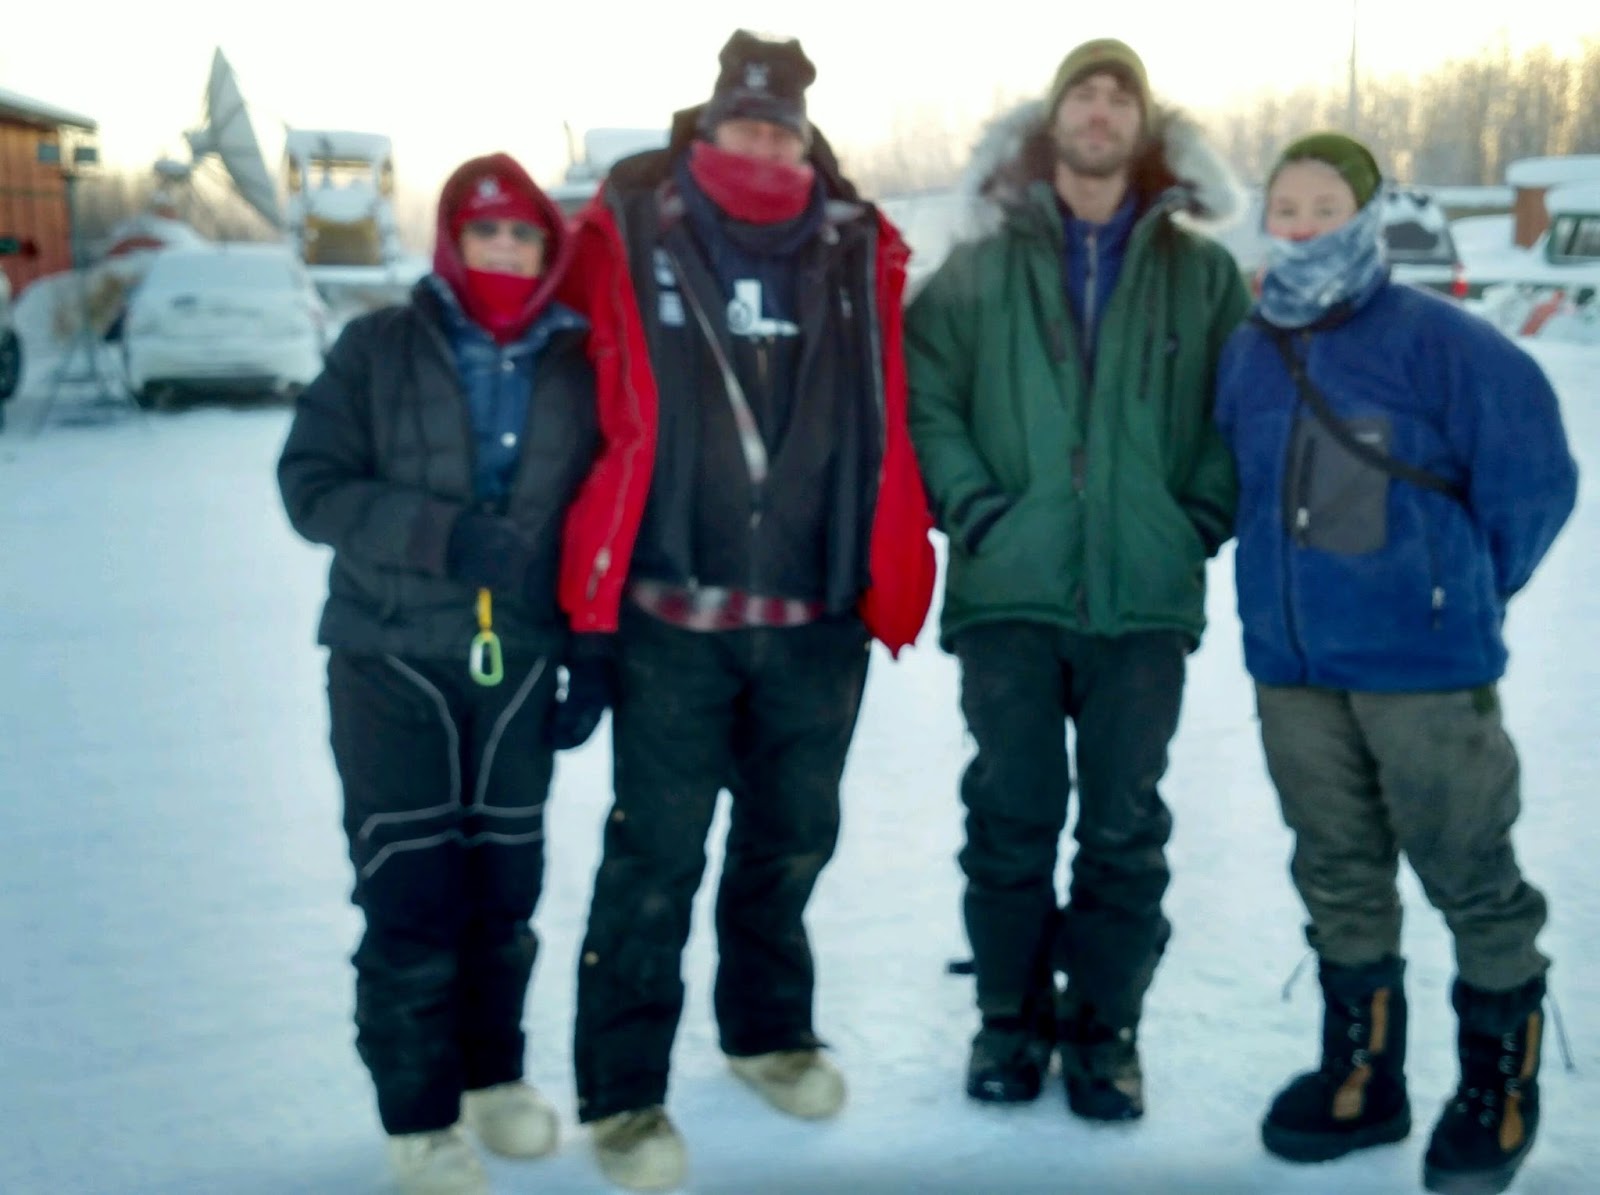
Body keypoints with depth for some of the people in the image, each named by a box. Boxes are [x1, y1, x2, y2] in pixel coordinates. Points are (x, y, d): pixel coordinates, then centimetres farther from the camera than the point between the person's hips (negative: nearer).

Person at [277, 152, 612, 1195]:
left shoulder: (578, 367, 5)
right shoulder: (378, 349, -1)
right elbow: (312, 485, -8)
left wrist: (593, 659, 3)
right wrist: (442, 533, -21)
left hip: (520, 668, 2)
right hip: (392, 664, -2)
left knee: (506, 885, 10)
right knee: (411, 893, -3)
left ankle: (493, 1074, 30)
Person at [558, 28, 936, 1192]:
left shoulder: (855, 249, 4)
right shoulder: (633, 231, -2)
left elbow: (885, 426, 6)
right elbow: (602, 403, 1)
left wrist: (893, 577, 0)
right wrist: (600, 581, -1)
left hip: (818, 615, 3)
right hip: (670, 612, -3)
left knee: (793, 837, 18)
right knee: (655, 855, 1)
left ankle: (770, 1029, 39)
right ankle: (623, 1092, 16)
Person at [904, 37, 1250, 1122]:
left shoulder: (1201, 272, 9)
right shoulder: (982, 267, 7)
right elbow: (925, 392, 2)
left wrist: (1201, 521, -2)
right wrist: (974, 507, -8)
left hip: (1145, 595, 0)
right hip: (1008, 588, 0)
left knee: (1125, 826, 6)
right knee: (1010, 817, 6)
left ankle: (1106, 1028, 21)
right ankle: (1013, 1017, 22)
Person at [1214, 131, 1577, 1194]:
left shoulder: (1438, 339, -10)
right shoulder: (1250, 355, 8)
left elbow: (1533, 476, -10)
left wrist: (1465, 591, 0)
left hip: (1424, 665, -5)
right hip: (1292, 665, 6)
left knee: (1471, 877, 5)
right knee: (1339, 879, 15)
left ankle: (1501, 1087, 23)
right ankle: (1362, 1075, 30)